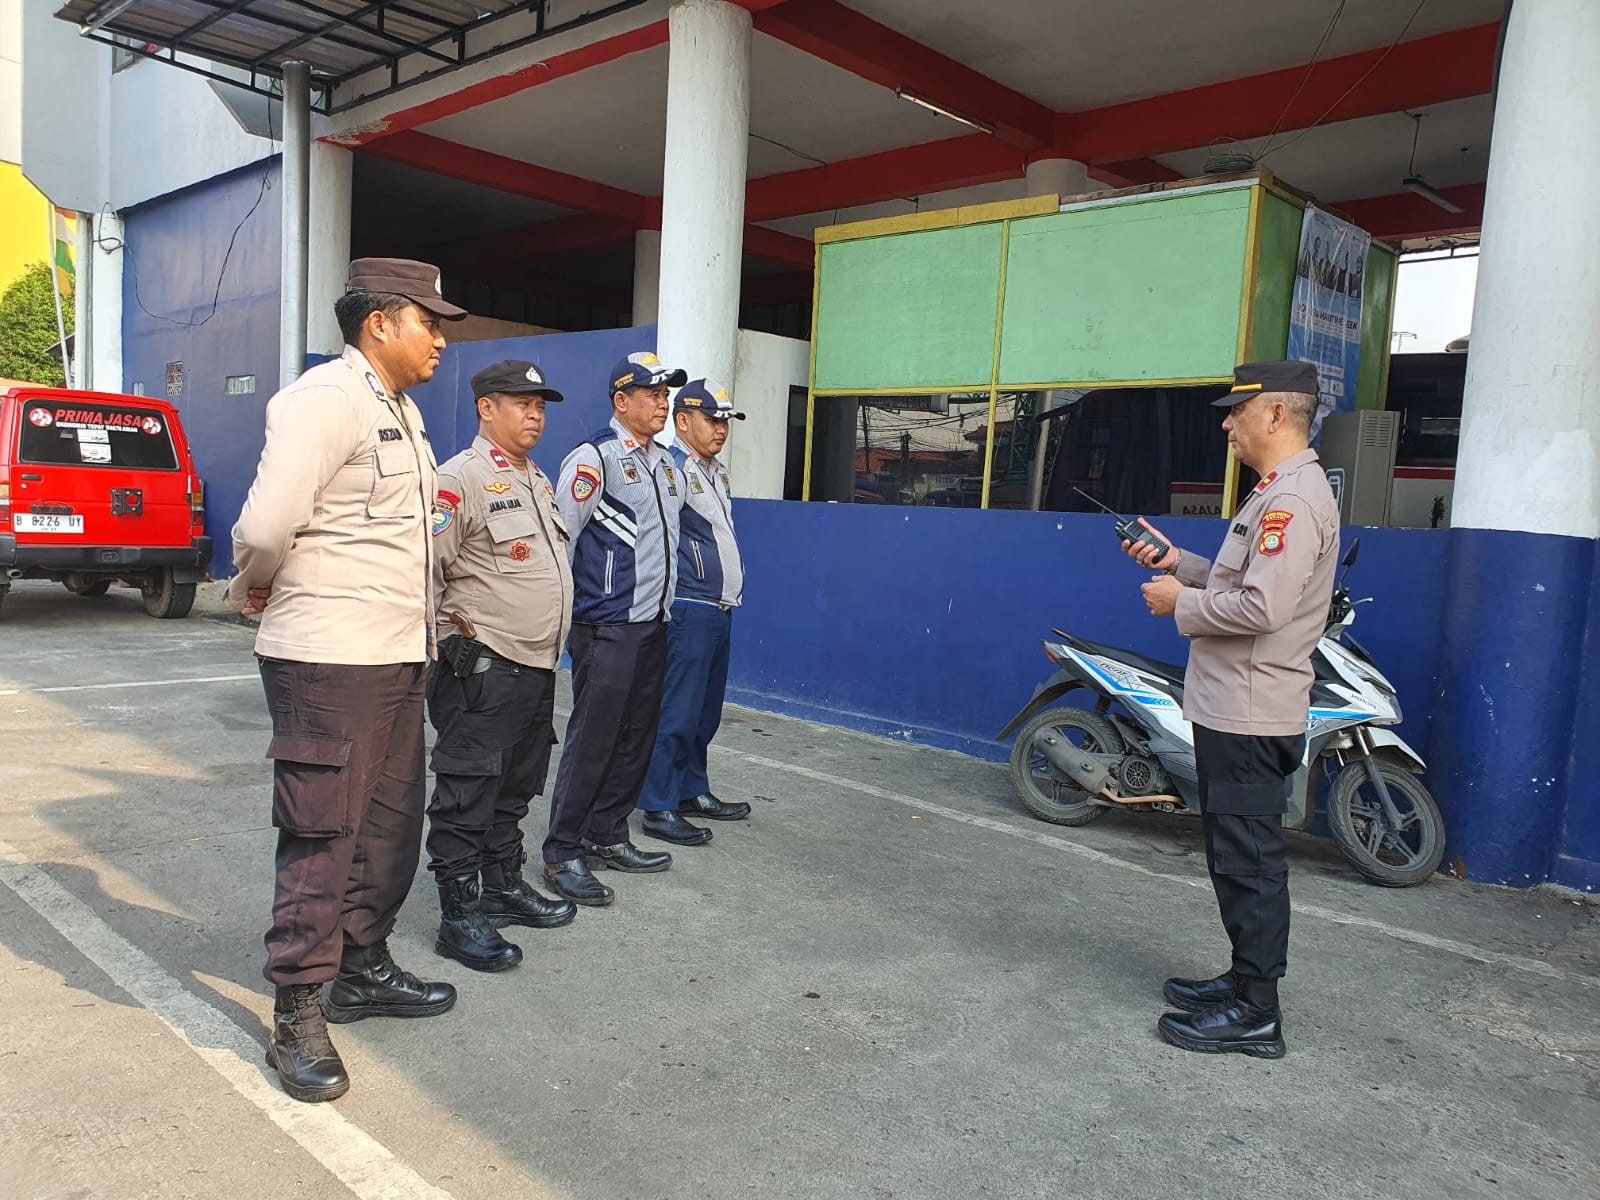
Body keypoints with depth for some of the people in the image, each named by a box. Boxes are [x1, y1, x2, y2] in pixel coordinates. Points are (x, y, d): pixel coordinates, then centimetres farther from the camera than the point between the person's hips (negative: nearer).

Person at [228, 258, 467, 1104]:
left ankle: (363, 969, 33)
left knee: (390, 826, 17)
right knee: (321, 837, 0)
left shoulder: (402, 411, 17)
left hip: (397, 659, 9)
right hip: (328, 662, -9)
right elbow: (267, 526, -23)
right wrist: (257, 590, -4)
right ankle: (297, 1017, 14)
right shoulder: (326, 398, -14)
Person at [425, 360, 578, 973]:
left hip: (537, 665, 9)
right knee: (466, 794, -2)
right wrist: (458, 632, -15)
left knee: (515, 789, 18)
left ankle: (504, 887, 32)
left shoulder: (537, 480, 17)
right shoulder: (462, 476, -12)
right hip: (482, 668, -9)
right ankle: (459, 915, 7)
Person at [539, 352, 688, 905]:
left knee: (636, 738, 13)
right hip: (607, 627, -8)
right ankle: (563, 854, 6)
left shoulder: (666, 464, 15)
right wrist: (563, 616, -9)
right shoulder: (593, 459, -10)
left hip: (653, 624, 8)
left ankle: (608, 837, 26)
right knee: (592, 739, -5)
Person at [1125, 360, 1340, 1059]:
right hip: (1232, 709, 11)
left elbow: (1262, 607, -27)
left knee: (1249, 862, -2)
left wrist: (1181, 603, -14)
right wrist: (1179, 563, 11)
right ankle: (1247, 979, 32)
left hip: (1250, 718, -11)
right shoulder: (1281, 492, 16)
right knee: (1236, 857, 19)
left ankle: (1255, 1013, 9)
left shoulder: (1292, 500, -18)